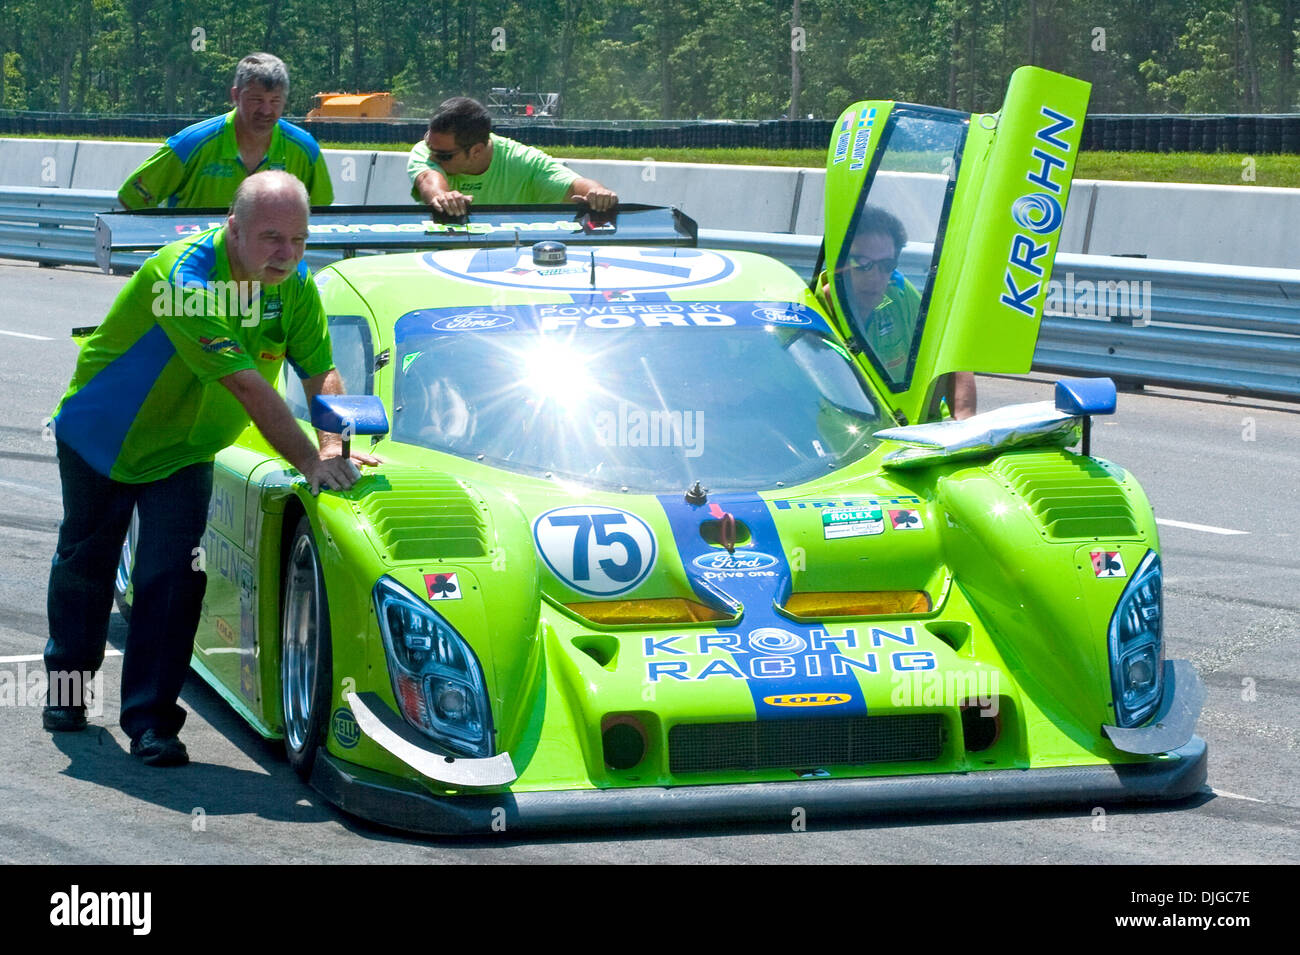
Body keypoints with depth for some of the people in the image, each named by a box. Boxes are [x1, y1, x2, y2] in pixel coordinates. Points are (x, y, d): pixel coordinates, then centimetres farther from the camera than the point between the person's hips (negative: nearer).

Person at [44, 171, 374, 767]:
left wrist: (334, 447, -31)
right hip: (100, 435, -4)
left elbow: (321, 374, -13)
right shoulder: (186, 276, -37)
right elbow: (246, 386, -42)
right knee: (85, 563, 15)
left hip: (184, 451, 4)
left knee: (174, 577, -10)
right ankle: (67, 687, 38)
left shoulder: (295, 284, -16)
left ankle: (151, 720, -3)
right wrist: (309, 462, -44)